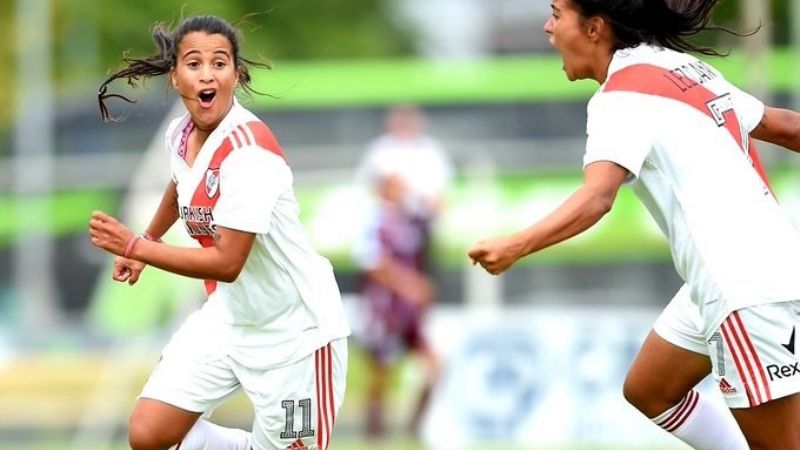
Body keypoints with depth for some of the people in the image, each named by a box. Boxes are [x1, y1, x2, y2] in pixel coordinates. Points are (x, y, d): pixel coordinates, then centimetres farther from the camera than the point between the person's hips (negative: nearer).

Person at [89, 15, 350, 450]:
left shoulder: (249, 150, -27)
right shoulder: (181, 133, -3)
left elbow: (227, 263, -30)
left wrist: (135, 247, -27)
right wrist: (147, 241, 32)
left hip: (293, 328, -7)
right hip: (229, 315, 7)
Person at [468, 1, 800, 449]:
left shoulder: (621, 96, -14)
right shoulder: (684, 68, 12)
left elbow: (597, 196, -31)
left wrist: (514, 246, -44)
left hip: (749, 289, -10)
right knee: (649, 391, 19)